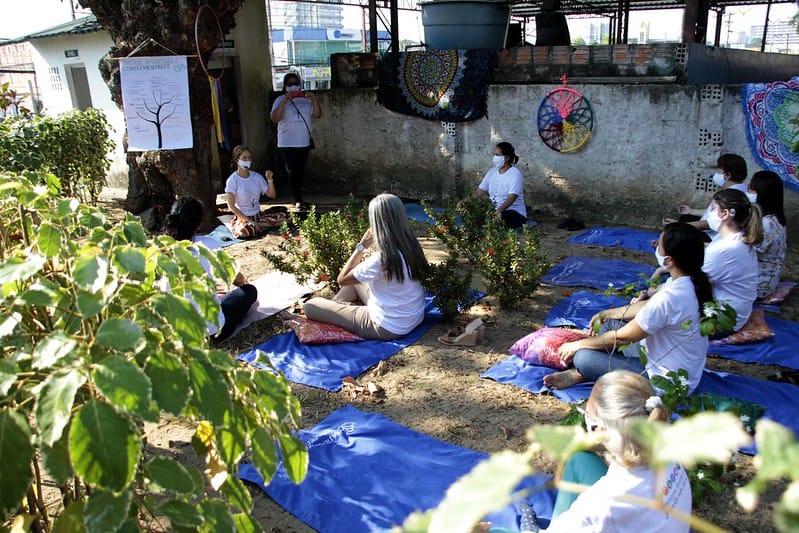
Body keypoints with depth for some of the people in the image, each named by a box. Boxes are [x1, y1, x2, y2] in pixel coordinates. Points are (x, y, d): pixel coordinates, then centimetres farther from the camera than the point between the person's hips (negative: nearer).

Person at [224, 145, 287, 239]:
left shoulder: (256, 176, 4)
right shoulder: (232, 180, -11)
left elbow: (272, 194, 9)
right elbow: (231, 206, -14)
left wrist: (270, 180, -10)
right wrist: (250, 221, -20)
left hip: (259, 216, 5)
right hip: (242, 218, -5)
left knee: (283, 214, -14)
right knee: (243, 232, -38)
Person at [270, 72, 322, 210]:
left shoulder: (306, 99, 6)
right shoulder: (280, 100, -3)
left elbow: (317, 115, 1)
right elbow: (274, 118, -16)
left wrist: (314, 100, -13)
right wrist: (284, 102, -25)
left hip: (304, 142, 4)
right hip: (287, 143, -4)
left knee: (300, 171, 12)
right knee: (292, 171, -7)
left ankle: (298, 197, 23)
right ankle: (297, 200, -6)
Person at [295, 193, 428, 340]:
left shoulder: (381, 259, -29)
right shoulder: (410, 245, -6)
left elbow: (341, 279, -13)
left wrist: (362, 246, -12)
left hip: (388, 328, -8)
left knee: (311, 305, 1)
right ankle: (333, 307, 35)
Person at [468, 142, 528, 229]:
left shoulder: (515, 174, -12)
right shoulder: (492, 172, 10)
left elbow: (512, 197, -26)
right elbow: (479, 192, 8)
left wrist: (499, 211, -45)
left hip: (515, 212, -6)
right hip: (495, 211, 6)